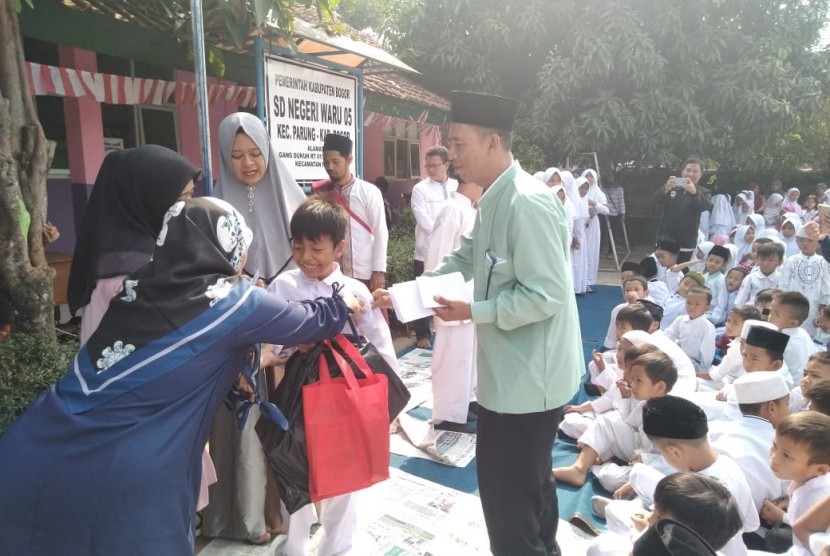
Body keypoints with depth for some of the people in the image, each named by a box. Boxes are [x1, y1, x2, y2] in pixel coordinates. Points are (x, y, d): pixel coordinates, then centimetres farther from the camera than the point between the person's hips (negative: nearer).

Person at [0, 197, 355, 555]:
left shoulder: (137, 287, 9)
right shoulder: (233, 303, -4)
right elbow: (313, 321, 12)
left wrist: (255, 357, 29)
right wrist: (344, 303, 30)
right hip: (125, 487, -5)